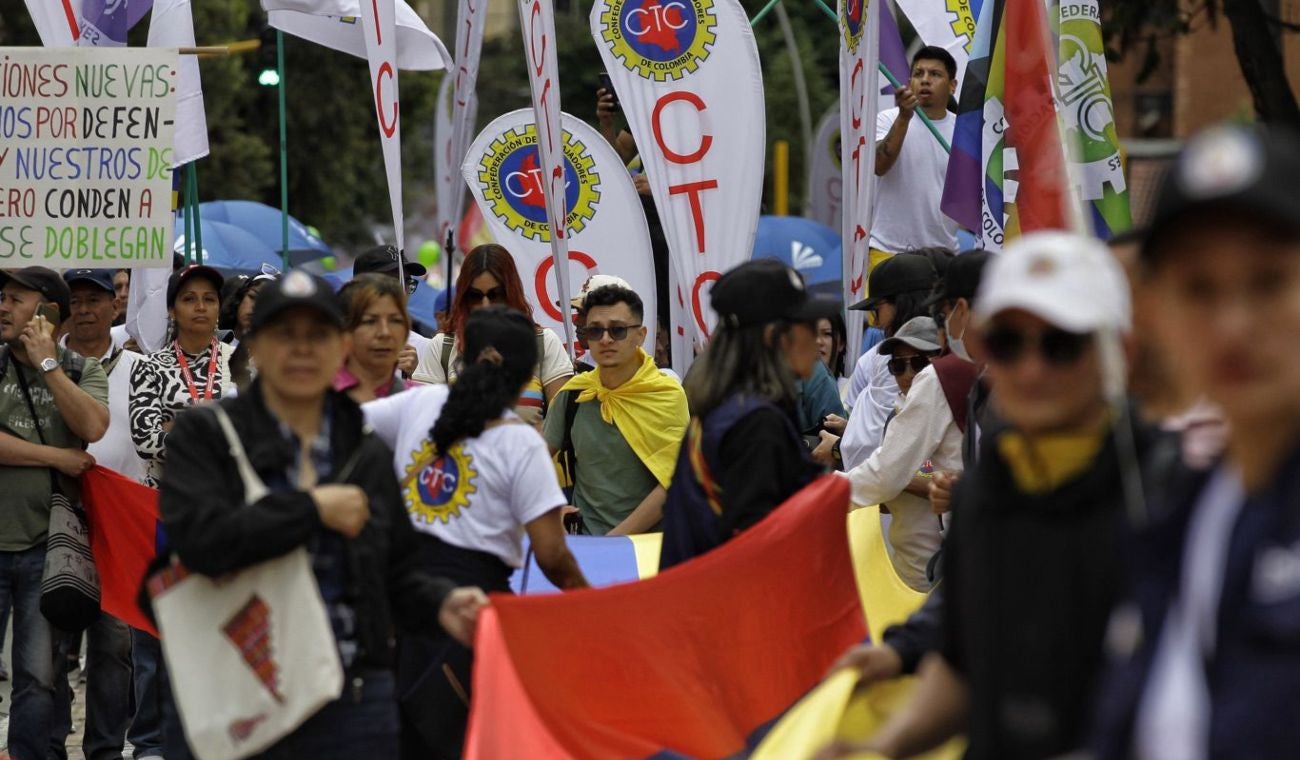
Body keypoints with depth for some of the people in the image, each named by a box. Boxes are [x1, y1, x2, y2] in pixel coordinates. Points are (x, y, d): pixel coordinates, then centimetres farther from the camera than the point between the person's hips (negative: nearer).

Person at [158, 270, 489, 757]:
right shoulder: (204, 436, 1)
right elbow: (198, 538, -18)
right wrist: (313, 509, -12)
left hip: (354, 704, 3)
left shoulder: (370, 456, 14)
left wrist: (440, 605, -3)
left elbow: (398, 575, 20)